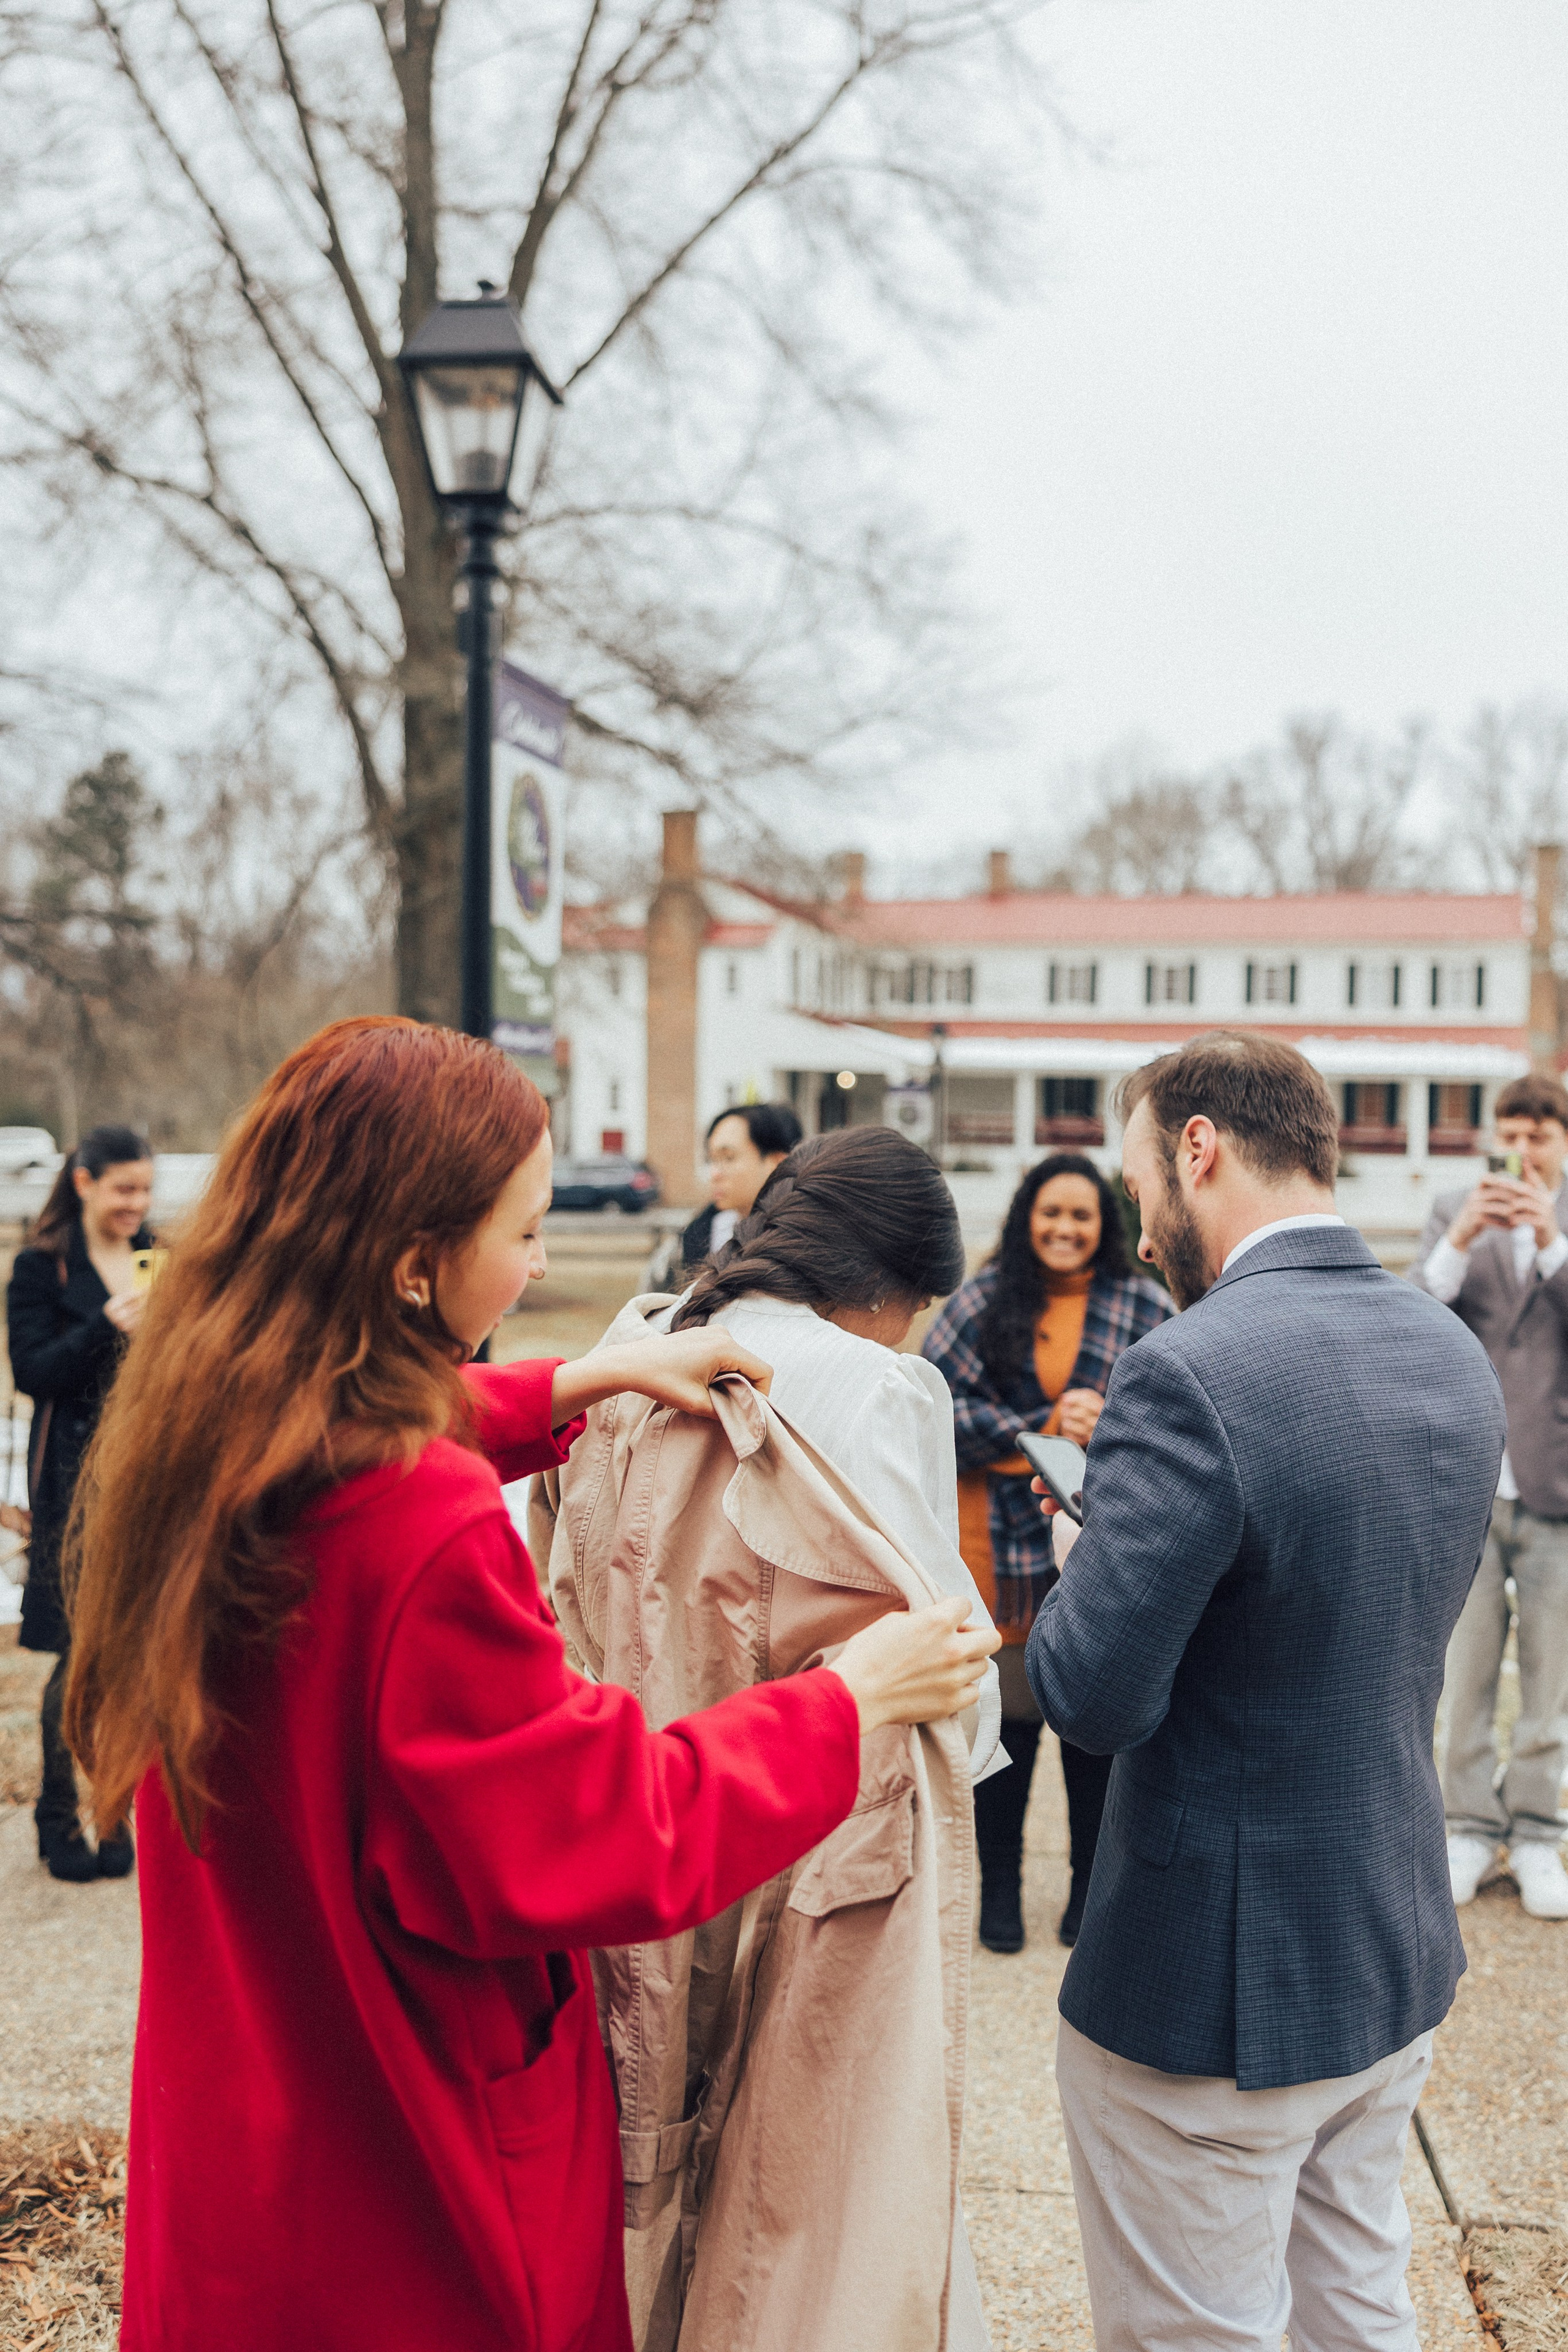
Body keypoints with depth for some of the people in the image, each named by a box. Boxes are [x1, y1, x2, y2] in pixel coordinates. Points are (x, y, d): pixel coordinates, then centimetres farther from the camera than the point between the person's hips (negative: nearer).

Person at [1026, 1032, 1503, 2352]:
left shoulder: (1194, 1375, -27)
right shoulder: (1455, 1354, 0)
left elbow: (1093, 1699, -26)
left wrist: (1092, 1548, -7)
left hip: (1217, 1995, -7)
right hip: (1400, 1959, 8)